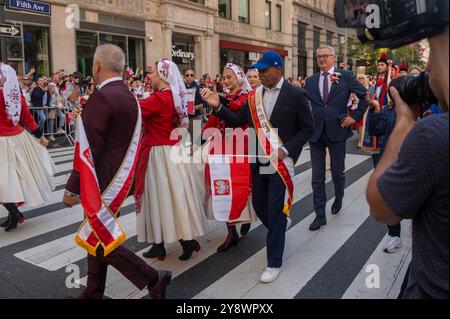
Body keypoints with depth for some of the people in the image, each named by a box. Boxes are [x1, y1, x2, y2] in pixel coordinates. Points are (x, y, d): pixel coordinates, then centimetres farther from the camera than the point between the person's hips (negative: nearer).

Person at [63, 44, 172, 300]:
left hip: (102, 183, -9)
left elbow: (89, 150, -21)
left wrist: (71, 189, -14)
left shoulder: (101, 97, -19)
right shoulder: (130, 97, 8)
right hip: (119, 180, 9)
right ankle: (93, 293, 32)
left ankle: (154, 279, 4)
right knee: (98, 237, 18)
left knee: (100, 242, 2)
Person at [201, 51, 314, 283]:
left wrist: (286, 149, -16)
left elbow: (308, 129, -6)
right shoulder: (255, 95, 5)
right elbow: (237, 120, 5)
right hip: (258, 162, 5)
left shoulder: (296, 95, -7)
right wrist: (218, 106, -10)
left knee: (276, 212, 0)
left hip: (280, 163, -5)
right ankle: (279, 230, 47)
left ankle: (274, 263, 16)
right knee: (259, 205, 16)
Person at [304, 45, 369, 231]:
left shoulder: (346, 76, 0)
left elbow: (365, 96, 3)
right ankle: (320, 215, 13)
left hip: (337, 131, -2)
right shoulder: (310, 81, 9)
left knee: (338, 172, 14)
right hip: (316, 132, 2)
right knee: (317, 177, 3)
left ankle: (338, 199, 43)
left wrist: (355, 116, -2)